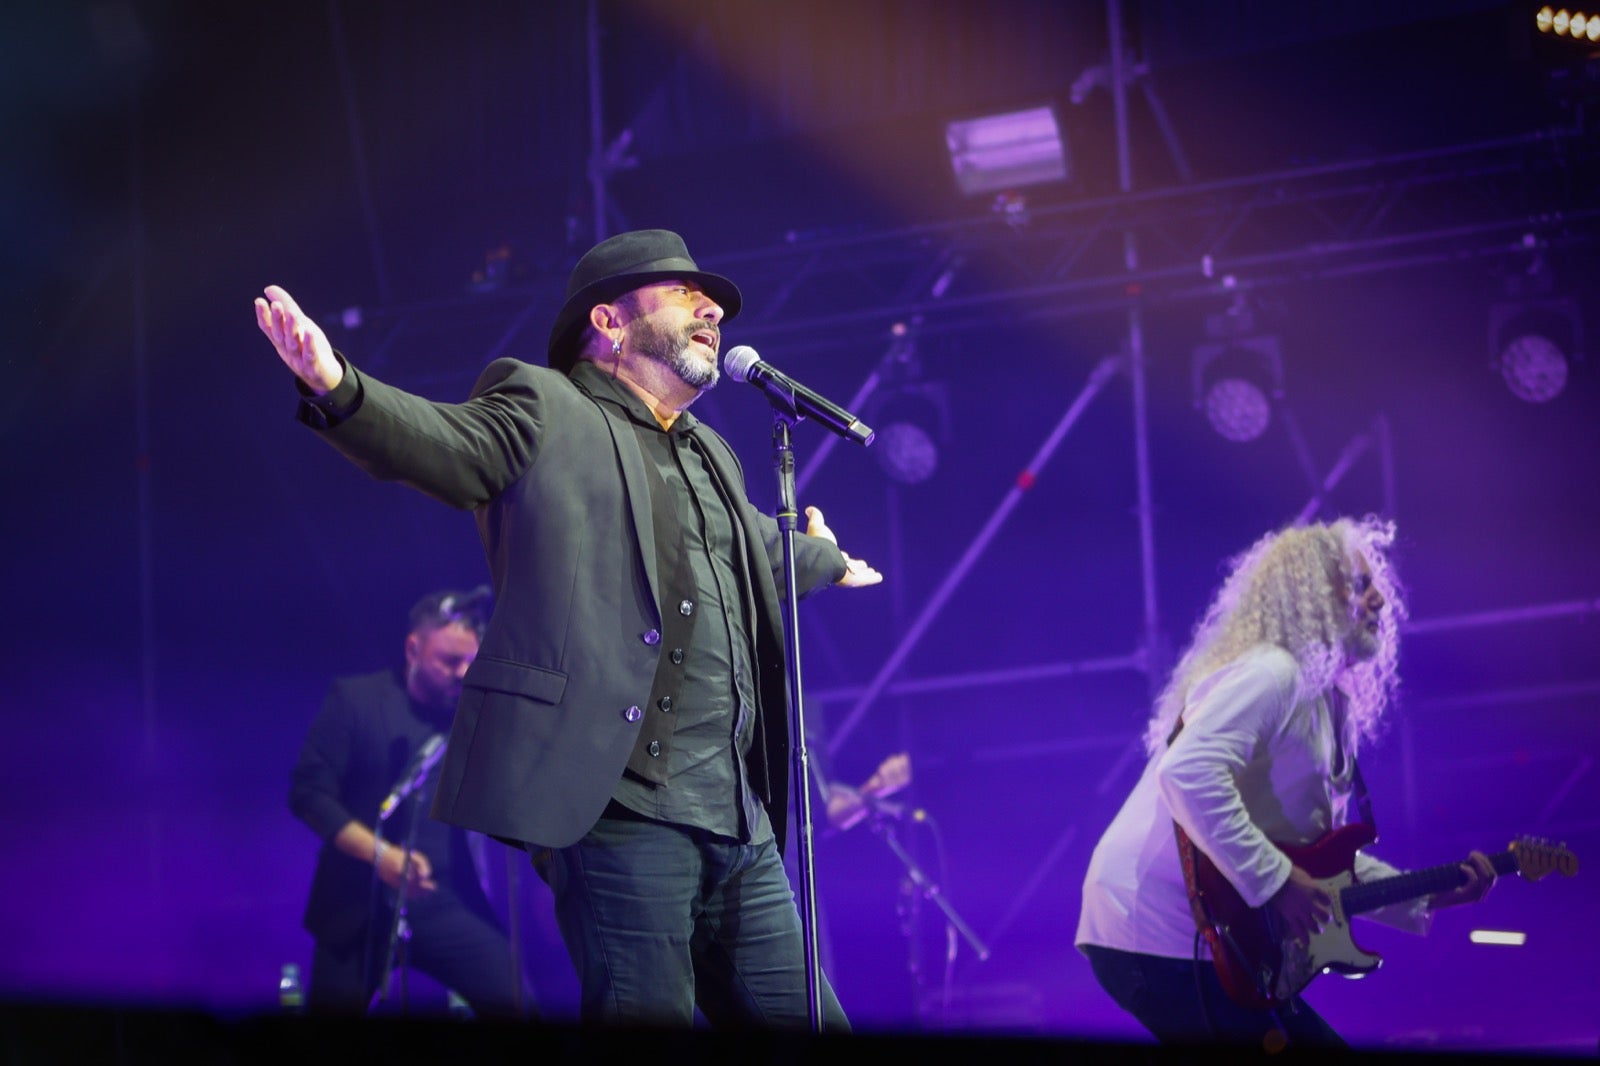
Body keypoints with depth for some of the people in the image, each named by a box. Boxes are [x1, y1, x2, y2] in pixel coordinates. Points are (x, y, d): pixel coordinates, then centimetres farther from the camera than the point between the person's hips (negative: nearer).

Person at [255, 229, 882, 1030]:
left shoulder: (712, 457, 27)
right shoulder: (543, 409, 4)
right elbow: (443, 439, -14)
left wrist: (826, 561, 67)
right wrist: (339, 389, -34)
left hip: (742, 827, 8)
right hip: (623, 808, -8)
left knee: (806, 1027, 5)